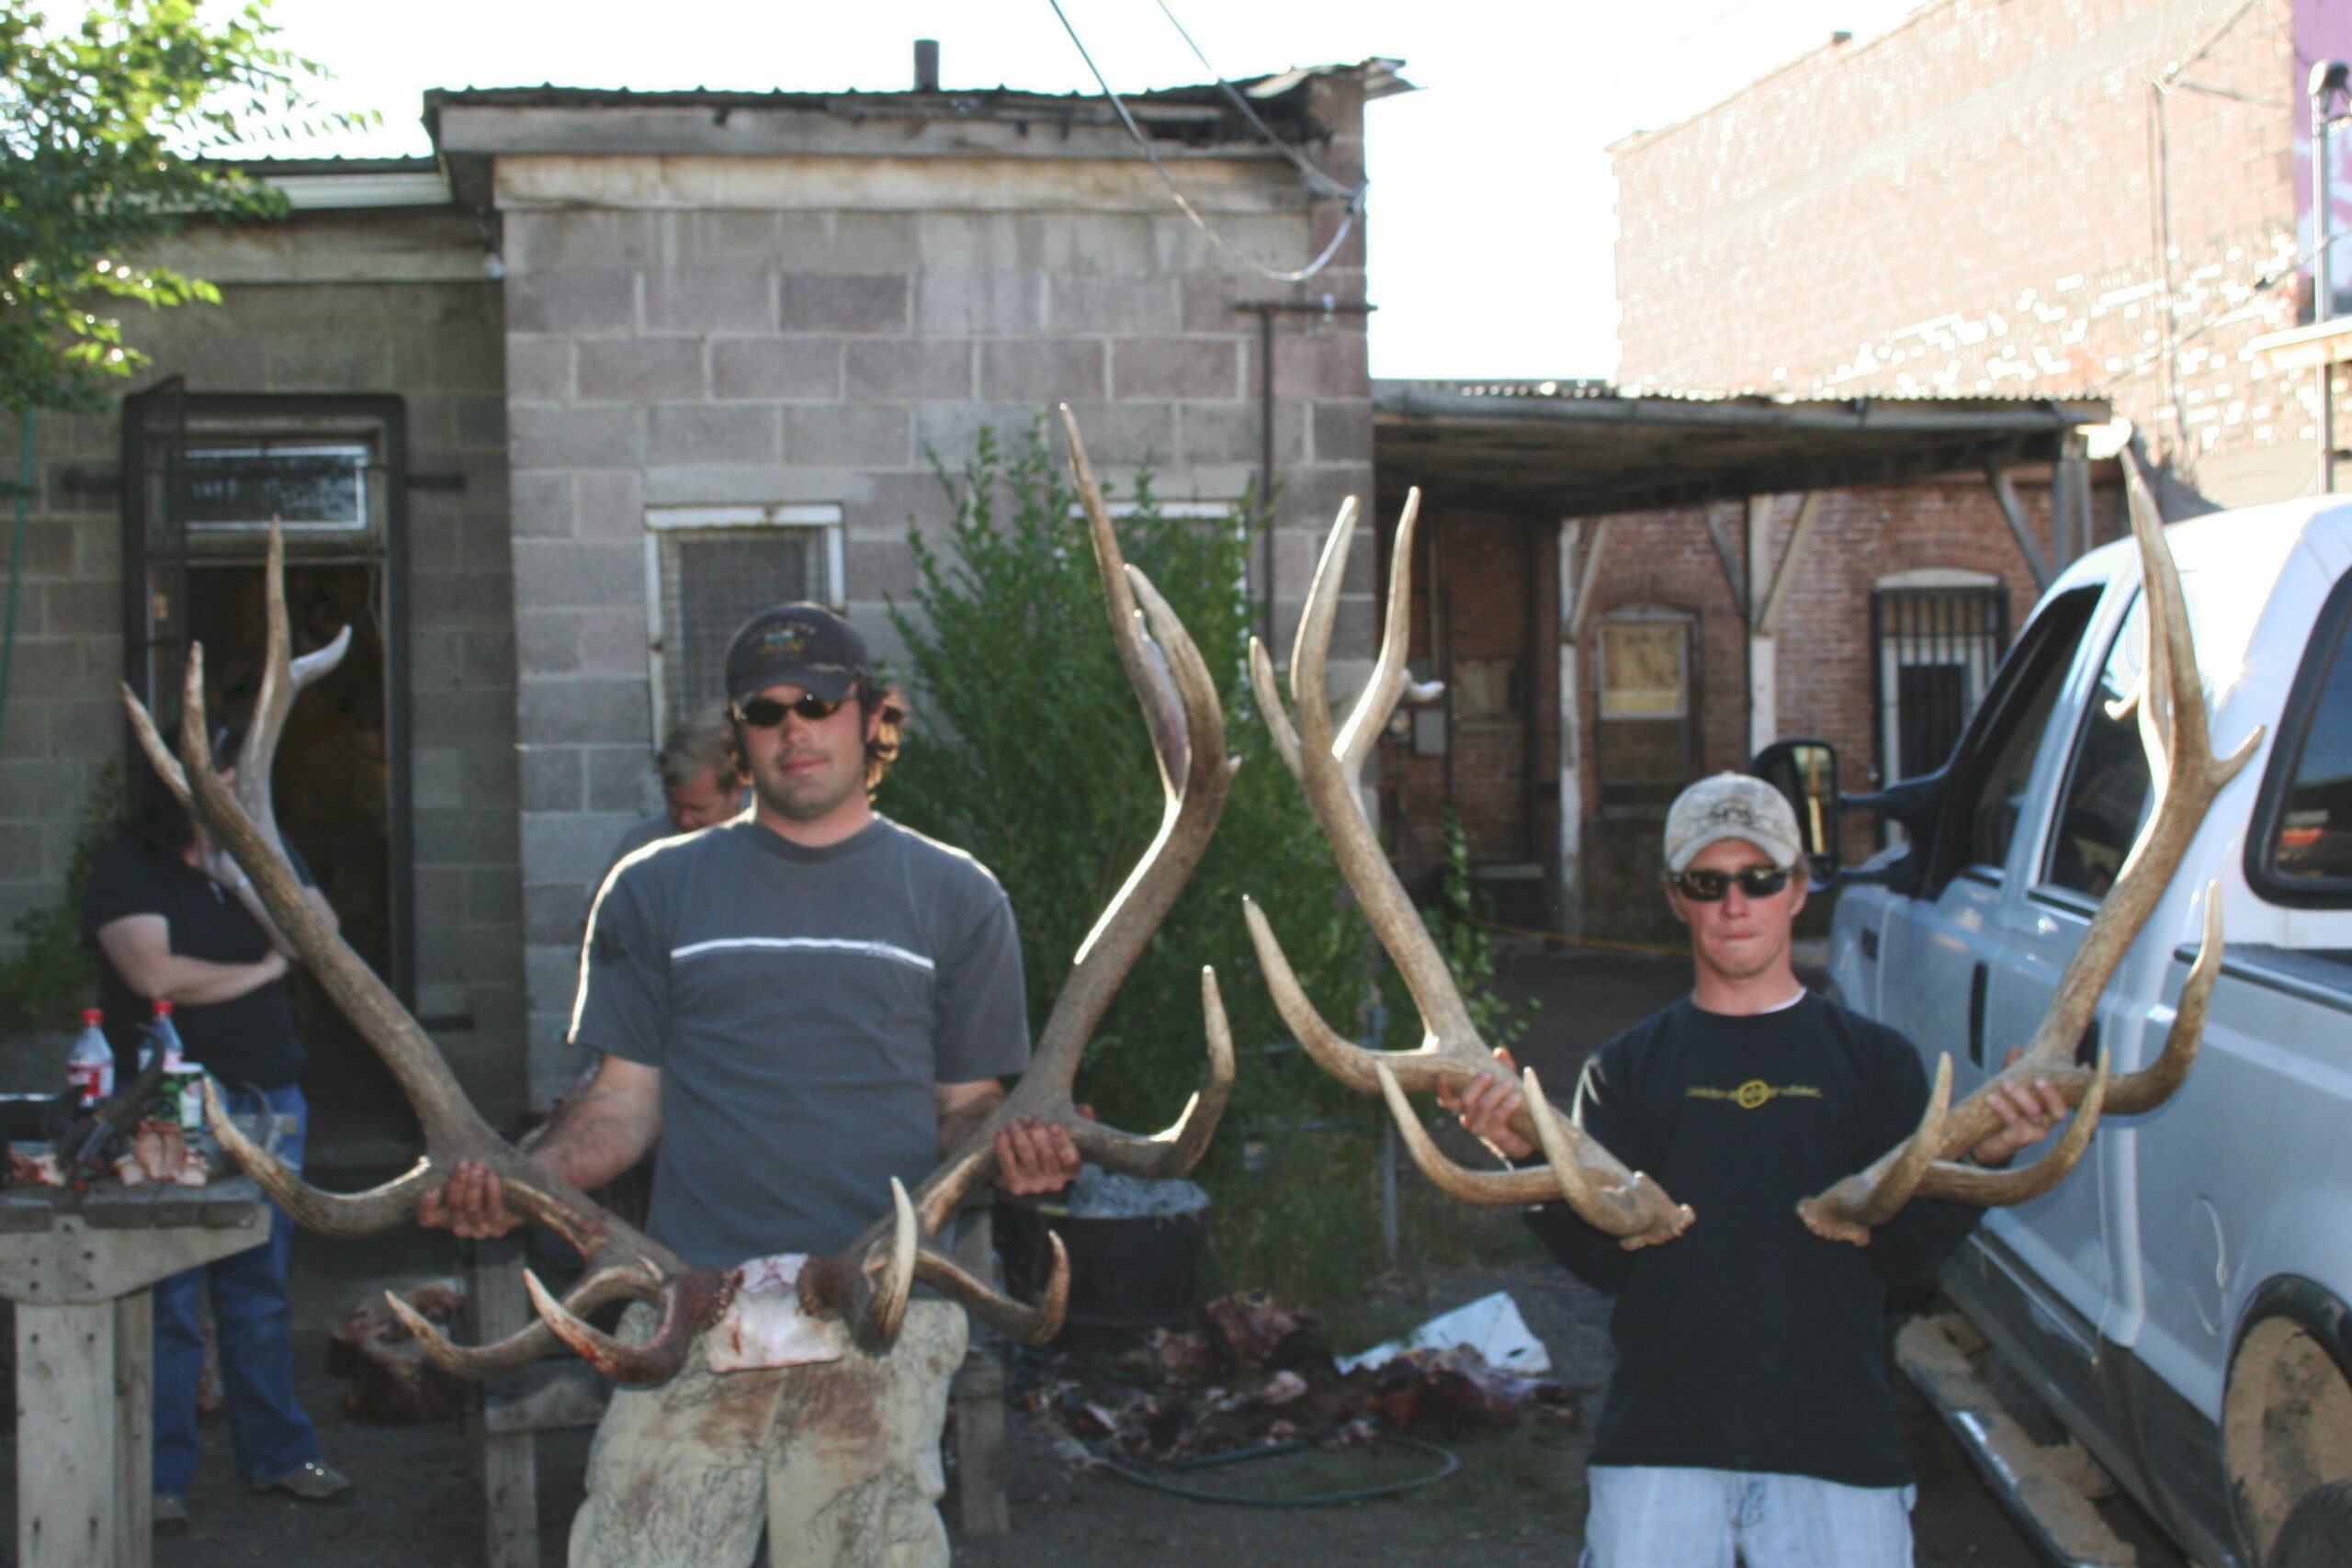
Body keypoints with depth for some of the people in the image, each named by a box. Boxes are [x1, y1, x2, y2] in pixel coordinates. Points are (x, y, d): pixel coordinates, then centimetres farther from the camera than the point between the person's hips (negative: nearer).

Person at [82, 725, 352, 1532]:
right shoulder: (127, 866, 0)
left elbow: (322, 937, 1)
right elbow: (155, 973, -12)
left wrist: (246, 875, -11)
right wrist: (262, 970, 0)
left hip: (269, 1101, 4)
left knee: (262, 1293, 9)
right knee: (167, 1301, -4)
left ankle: (276, 1453, 19)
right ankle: (158, 1477, 5)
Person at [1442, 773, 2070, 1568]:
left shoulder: (1874, 1059, 10)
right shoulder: (1626, 1068, 10)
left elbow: (1903, 1249, 0)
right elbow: (1604, 1258, 0)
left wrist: (1982, 1159, -15)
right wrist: (1530, 1159, -15)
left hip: (1835, 1441, 0)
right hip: (1659, 1440, 0)